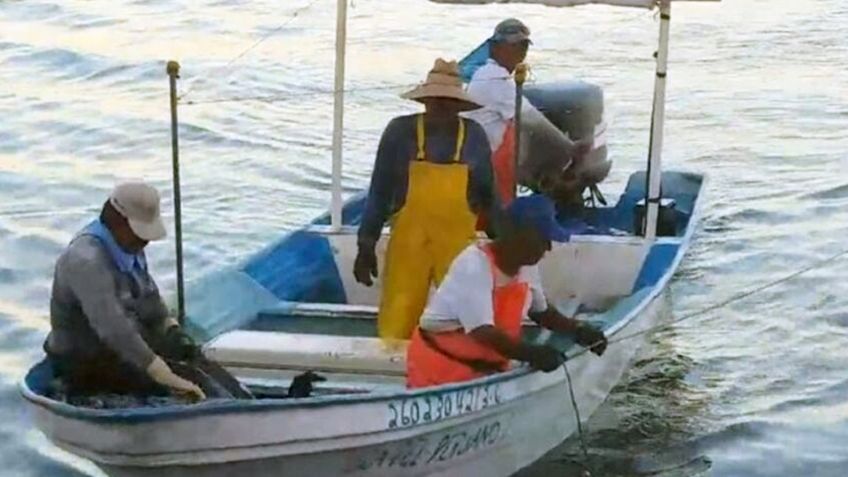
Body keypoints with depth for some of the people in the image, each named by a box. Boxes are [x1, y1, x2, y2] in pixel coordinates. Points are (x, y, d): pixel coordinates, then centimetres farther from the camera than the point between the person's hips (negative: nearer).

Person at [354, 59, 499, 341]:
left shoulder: (474, 136, 1)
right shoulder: (401, 131, -4)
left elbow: (487, 194, 12)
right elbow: (379, 192, 1)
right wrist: (366, 245, 0)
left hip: (459, 245, 1)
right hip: (408, 243, -1)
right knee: (397, 324, -1)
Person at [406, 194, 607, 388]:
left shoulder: (527, 266, 3)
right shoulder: (474, 265, -23)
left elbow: (540, 312, 20)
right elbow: (483, 331, -32)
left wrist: (577, 329, 5)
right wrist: (530, 353, -39)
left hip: (488, 369, 8)